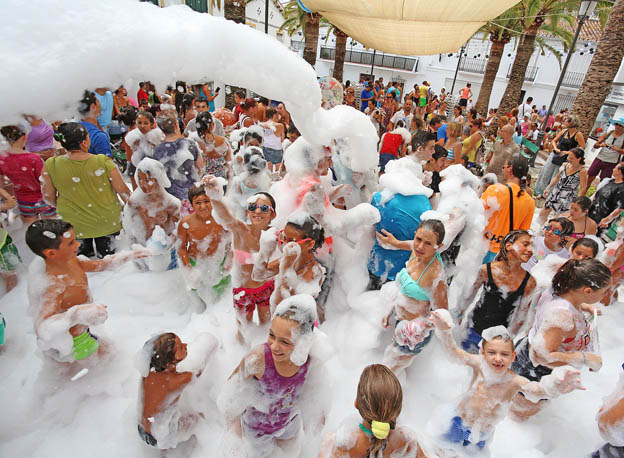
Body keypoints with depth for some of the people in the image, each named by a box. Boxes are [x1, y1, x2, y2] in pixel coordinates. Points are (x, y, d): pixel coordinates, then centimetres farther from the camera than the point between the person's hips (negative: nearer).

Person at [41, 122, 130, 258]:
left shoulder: (50, 166, -16)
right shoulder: (103, 162, -21)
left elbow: (49, 198, -4)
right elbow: (123, 191, -11)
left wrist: (62, 207, 17)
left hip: (75, 226, 1)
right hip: (109, 222, -1)